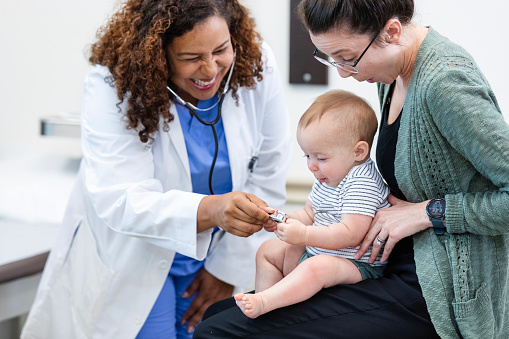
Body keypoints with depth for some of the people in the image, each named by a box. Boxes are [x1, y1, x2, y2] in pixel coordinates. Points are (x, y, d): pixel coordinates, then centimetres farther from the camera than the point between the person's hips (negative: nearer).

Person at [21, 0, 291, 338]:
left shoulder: (256, 64, -16)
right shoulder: (111, 87, -25)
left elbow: (268, 173, -9)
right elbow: (118, 201, -34)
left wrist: (229, 266, -7)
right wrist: (209, 210, -51)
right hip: (135, 258, -3)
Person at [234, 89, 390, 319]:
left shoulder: (362, 184, -22)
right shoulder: (328, 177, 10)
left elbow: (351, 235, -29)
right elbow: (309, 215, 19)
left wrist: (304, 235, -30)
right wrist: (281, 220, -1)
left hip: (357, 265, -11)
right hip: (315, 252, 11)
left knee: (316, 267, -39)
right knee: (268, 251, 12)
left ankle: (263, 302, -45)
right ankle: (262, 307, 0)